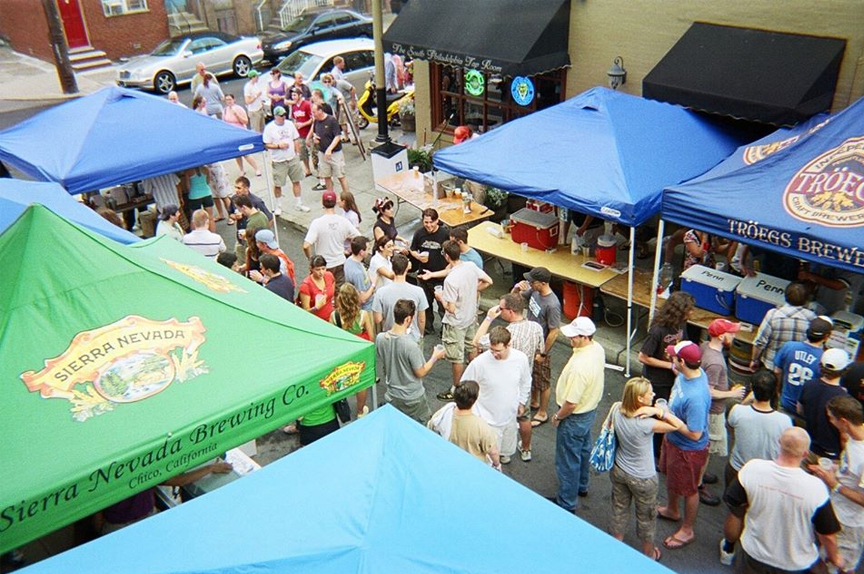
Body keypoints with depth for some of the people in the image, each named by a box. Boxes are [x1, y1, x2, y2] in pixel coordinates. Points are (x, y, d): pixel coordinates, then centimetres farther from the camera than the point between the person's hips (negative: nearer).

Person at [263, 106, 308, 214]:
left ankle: (298, 204, 23)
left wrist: (297, 153, 7)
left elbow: (296, 140, 11)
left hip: (293, 159, 4)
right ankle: (278, 206, 21)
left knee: (296, 181, 9)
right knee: (277, 184, 3)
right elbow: (266, 145, -8)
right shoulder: (269, 128, -9)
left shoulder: (290, 124, 4)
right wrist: (279, 146, -21)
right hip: (278, 161, -4)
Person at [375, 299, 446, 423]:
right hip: (412, 399, -5)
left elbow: (380, 370, 1)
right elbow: (420, 373, -16)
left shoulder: (380, 338, -13)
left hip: (392, 397, 5)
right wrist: (435, 357, -3)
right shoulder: (410, 345, -30)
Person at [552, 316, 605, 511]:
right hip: (590, 409, 9)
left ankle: (566, 504, 25)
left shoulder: (579, 367, -38)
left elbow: (571, 403, -30)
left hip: (575, 417, -9)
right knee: (583, 450, 29)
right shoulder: (597, 349, -10)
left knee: (568, 461, 9)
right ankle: (581, 486, 51)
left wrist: (557, 417, -12)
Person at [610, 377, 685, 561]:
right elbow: (678, 425, -24)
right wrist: (659, 411, -31)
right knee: (646, 518, 22)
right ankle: (648, 553, 45)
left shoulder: (617, 411, -19)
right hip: (642, 479, -5)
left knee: (619, 510, 26)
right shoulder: (646, 424, -36)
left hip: (619, 470, 5)